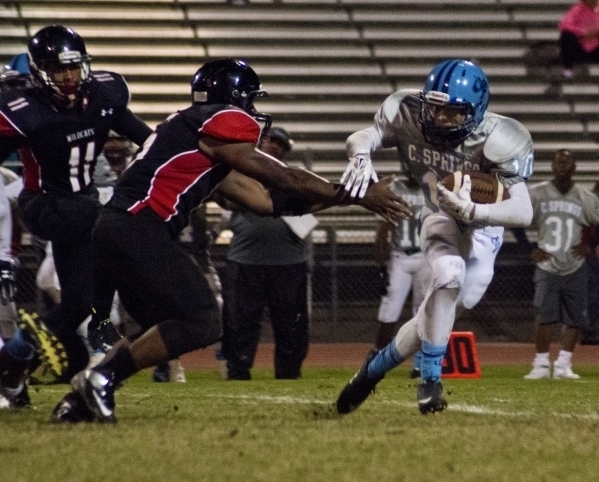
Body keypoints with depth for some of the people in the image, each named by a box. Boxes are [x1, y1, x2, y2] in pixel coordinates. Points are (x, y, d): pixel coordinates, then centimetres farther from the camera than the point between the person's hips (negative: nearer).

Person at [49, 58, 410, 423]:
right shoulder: (220, 123, -3)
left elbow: (266, 199, 22)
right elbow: (283, 180, -3)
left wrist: (340, 198, 21)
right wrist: (357, 196, 2)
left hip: (113, 229, 10)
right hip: (139, 230, -10)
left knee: (164, 326, 19)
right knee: (201, 323, -11)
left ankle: (79, 400, 10)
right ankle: (101, 378, -14)